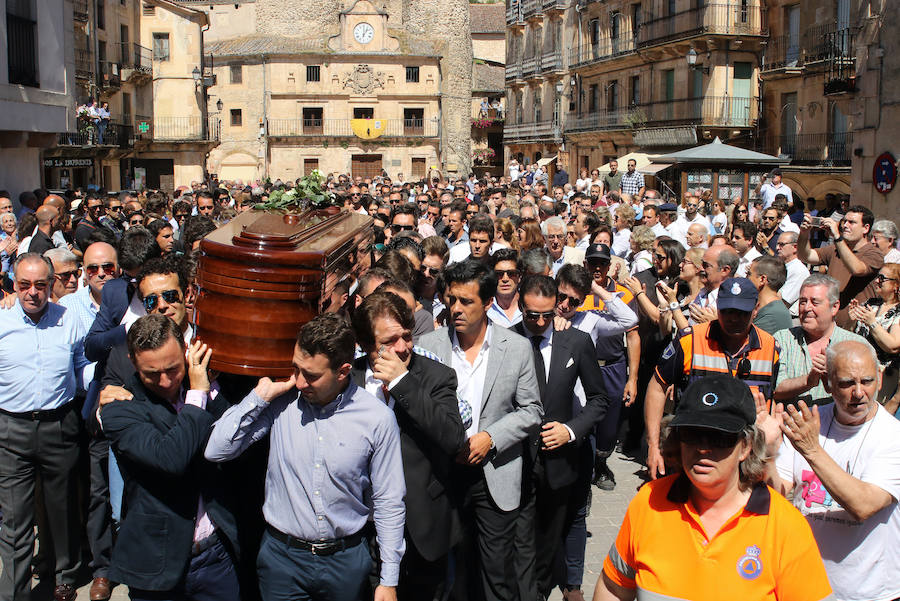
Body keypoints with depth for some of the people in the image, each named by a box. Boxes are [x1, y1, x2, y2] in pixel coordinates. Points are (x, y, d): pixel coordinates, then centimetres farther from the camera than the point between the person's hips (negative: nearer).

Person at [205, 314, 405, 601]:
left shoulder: (377, 418, -10)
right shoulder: (281, 401, -8)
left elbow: (389, 504, -3)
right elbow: (216, 450, -9)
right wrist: (260, 396, -16)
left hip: (346, 560, 0)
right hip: (282, 556, 0)